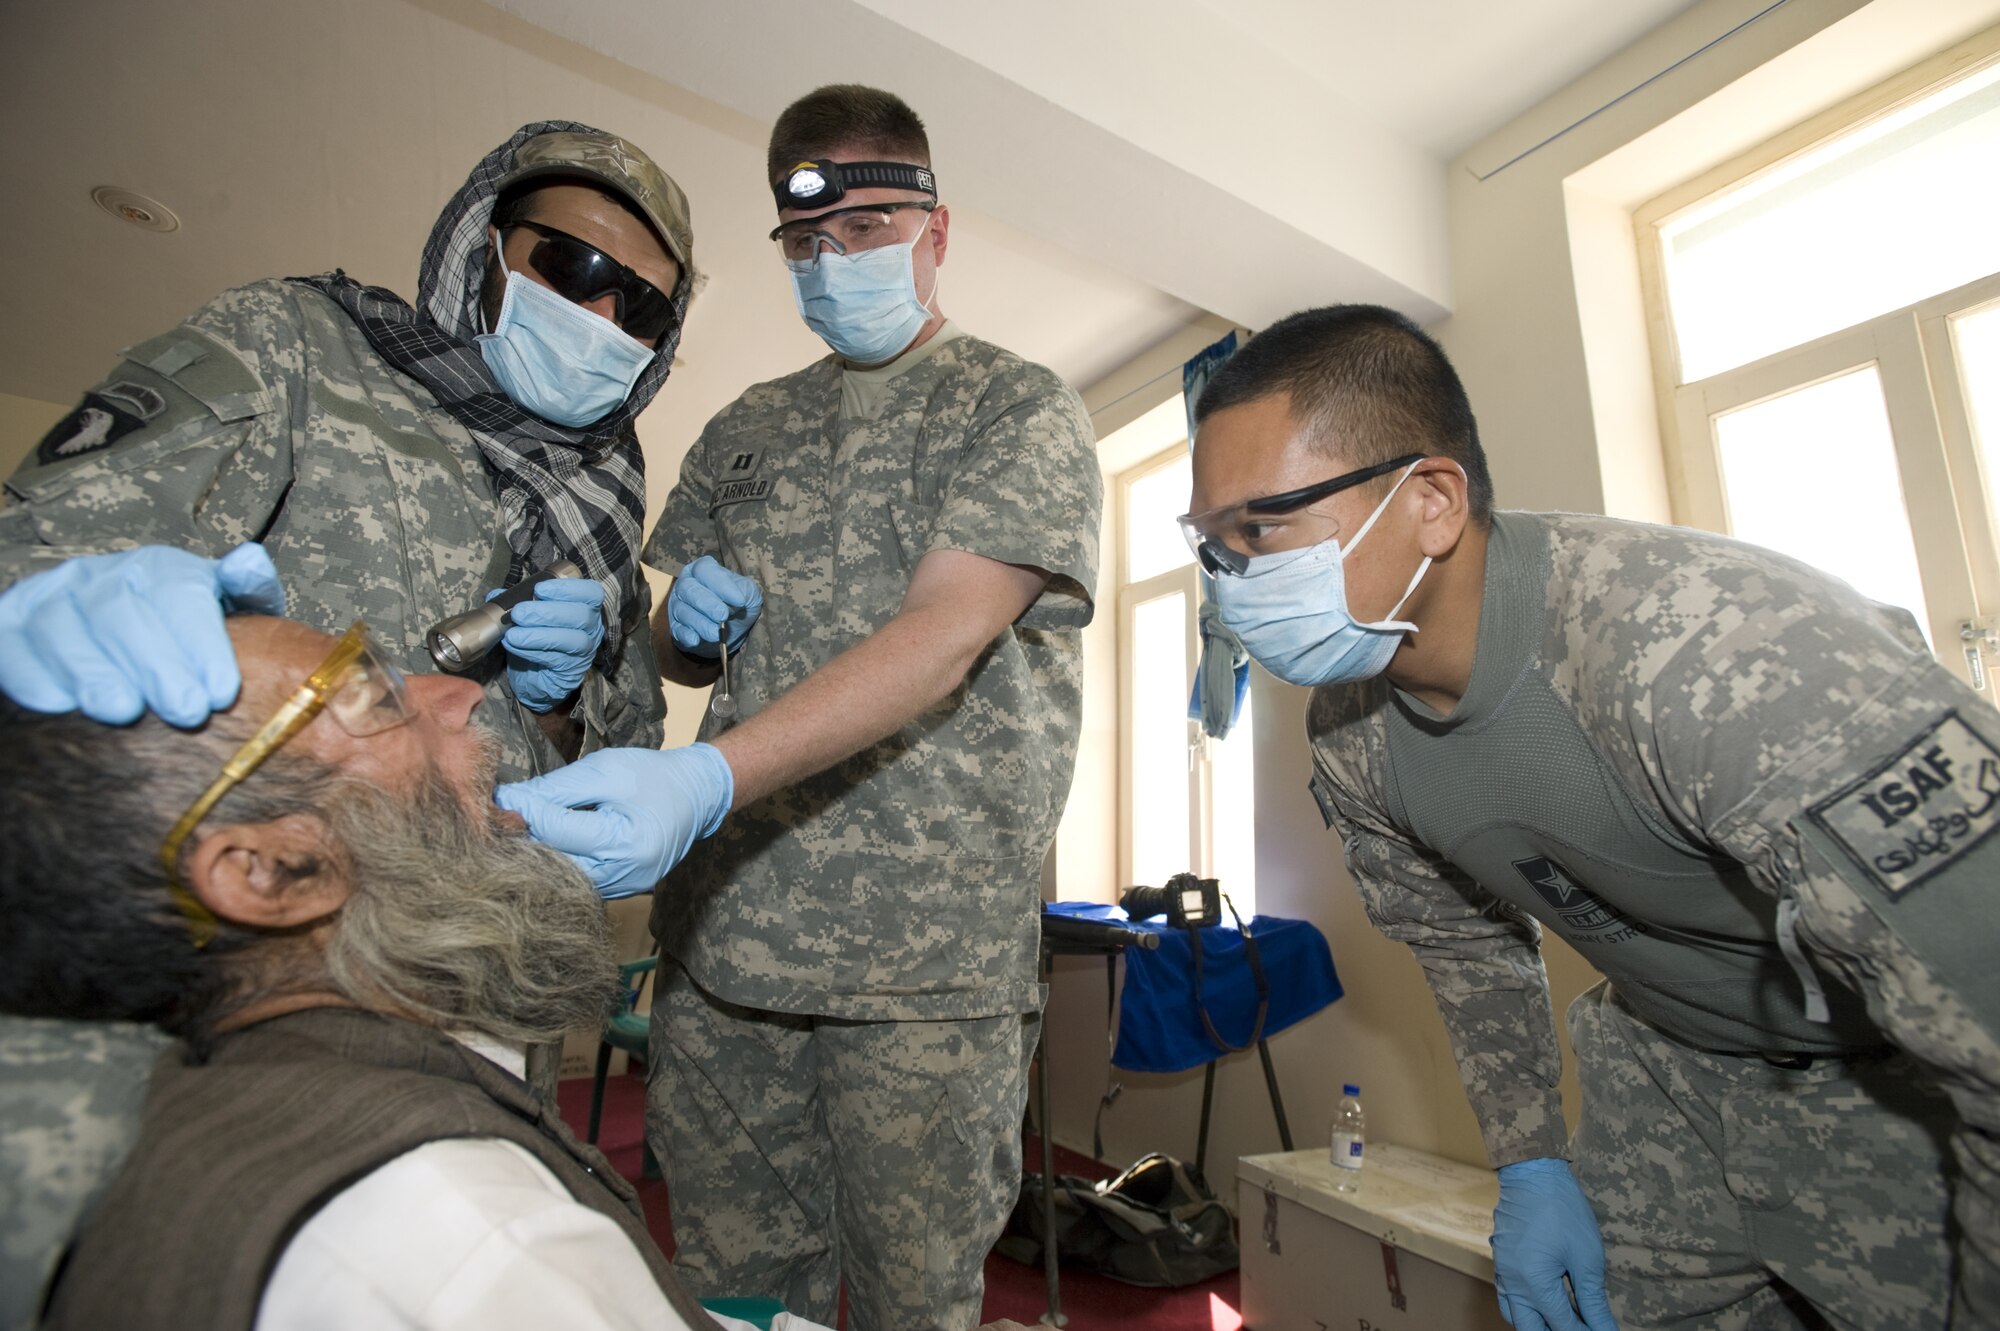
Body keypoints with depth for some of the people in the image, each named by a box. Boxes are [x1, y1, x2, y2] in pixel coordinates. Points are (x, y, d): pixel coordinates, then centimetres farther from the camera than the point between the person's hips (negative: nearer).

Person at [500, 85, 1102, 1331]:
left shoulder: (1024, 410, -1)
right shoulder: (749, 427, 15)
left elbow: (943, 635, -17)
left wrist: (707, 781, -29)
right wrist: (687, 624, -2)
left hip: (926, 959, -4)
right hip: (720, 933, 5)